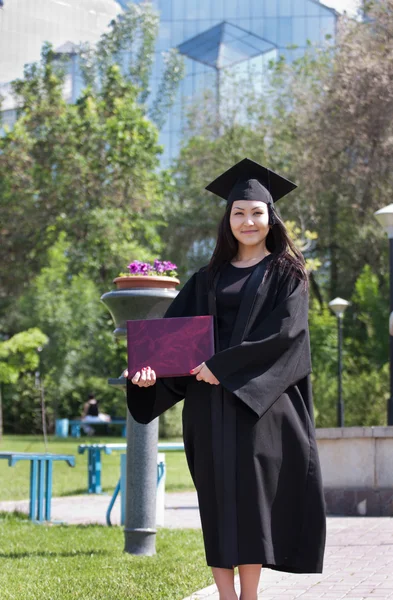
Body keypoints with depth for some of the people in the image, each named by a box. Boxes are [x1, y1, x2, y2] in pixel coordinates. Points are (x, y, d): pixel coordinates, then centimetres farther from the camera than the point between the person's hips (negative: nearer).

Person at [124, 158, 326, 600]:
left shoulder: (286, 273, 4)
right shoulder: (209, 278, 16)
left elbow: (285, 330, -10)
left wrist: (224, 365, -17)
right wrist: (150, 365, -13)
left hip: (259, 399, -4)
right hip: (210, 402, 4)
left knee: (250, 491, -8)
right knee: (218, 498, 1)